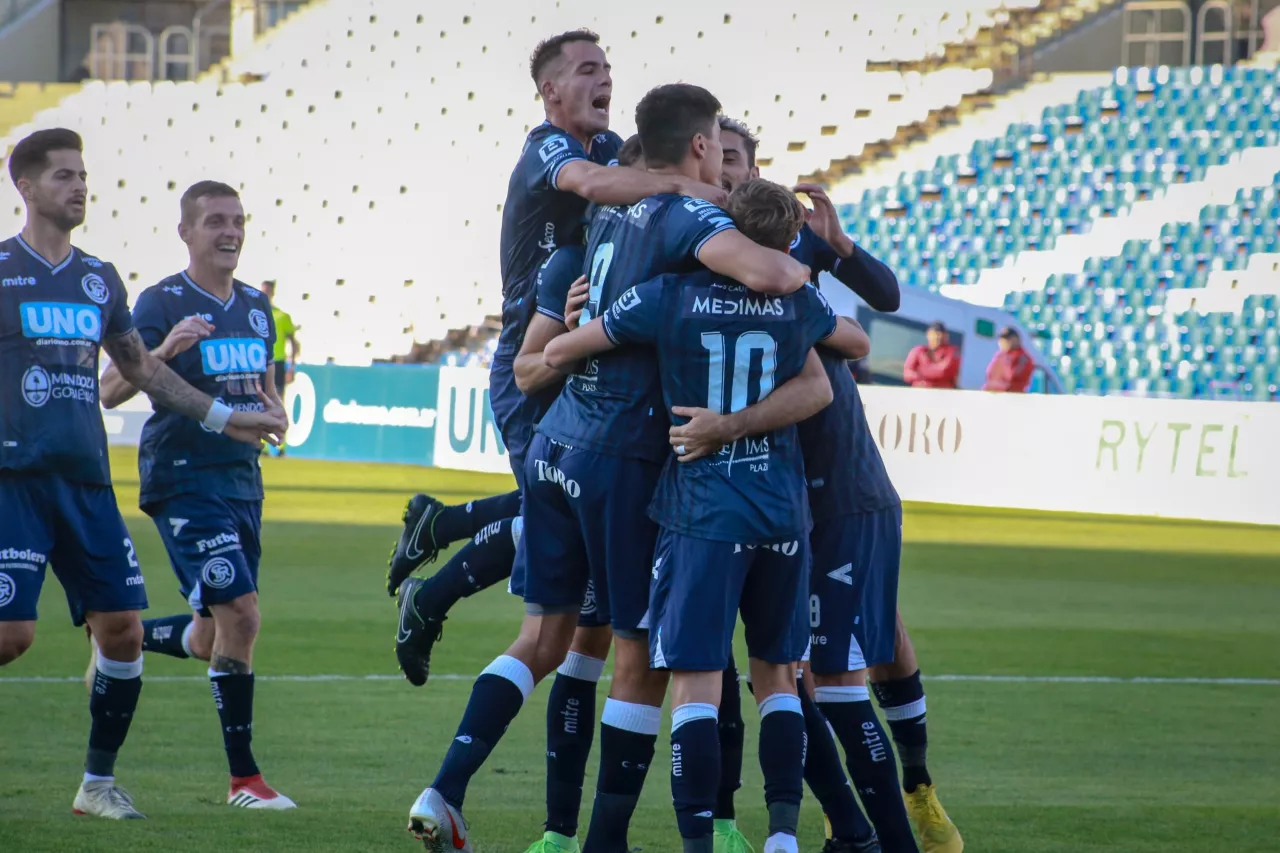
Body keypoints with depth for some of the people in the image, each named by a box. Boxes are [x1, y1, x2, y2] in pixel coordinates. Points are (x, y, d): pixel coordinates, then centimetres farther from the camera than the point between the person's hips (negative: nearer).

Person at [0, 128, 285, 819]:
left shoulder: (99, 280, 15)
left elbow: (139, 367, 27)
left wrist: (223, 417, 28)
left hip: (87, 482, 5)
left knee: (121, 627, -1)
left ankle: (99, 781, 12)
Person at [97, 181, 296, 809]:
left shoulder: (256, 307, 13)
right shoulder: (163, 303, -9)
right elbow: (110, 393, -14)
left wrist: (271, 410, 1)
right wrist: (163, 351, -31)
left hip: (241, 480, 8)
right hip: (183, 476, -7)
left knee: (214, 637, 11)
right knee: (239, 614, -17)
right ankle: (243, 777, -9)